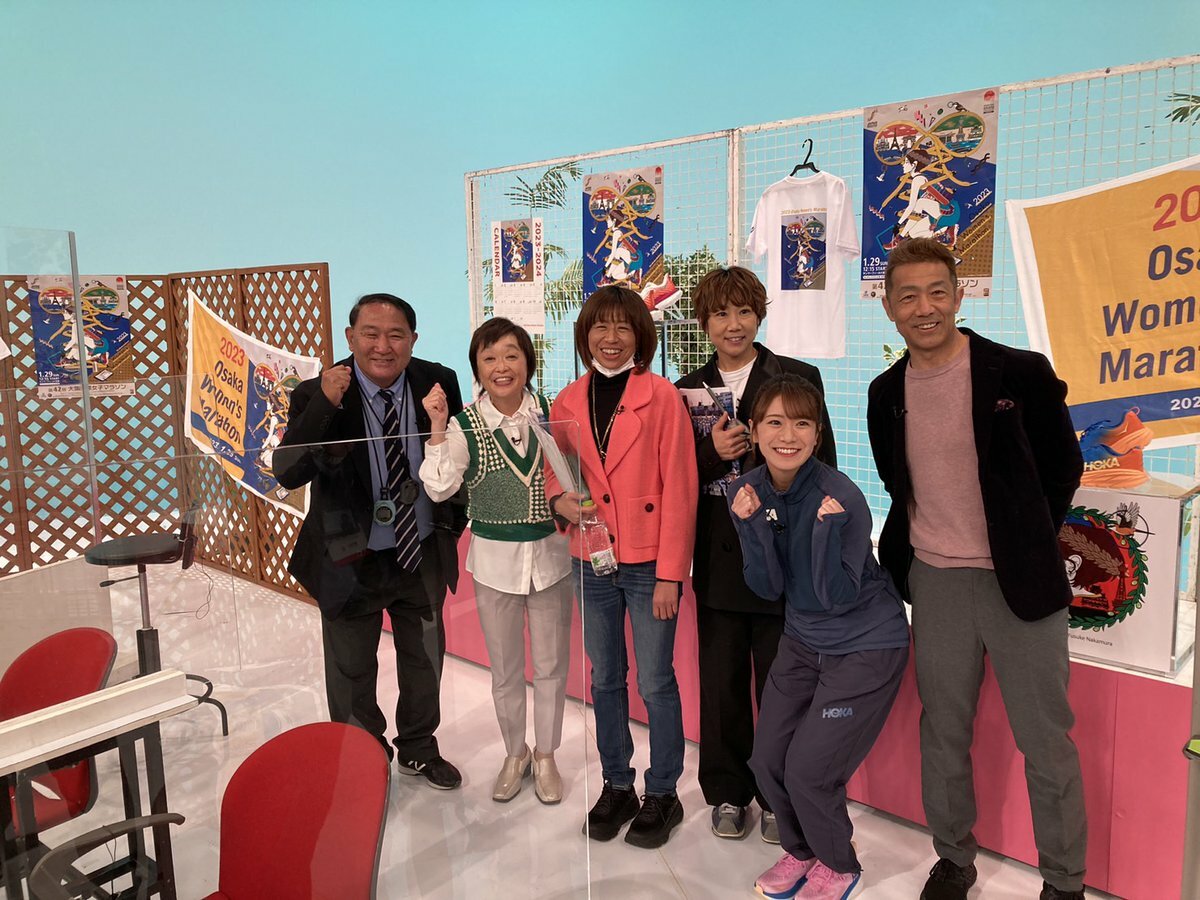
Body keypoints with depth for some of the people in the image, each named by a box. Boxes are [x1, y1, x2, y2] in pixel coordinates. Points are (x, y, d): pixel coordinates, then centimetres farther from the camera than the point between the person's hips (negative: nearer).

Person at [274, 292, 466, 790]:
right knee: (351, 673, 17)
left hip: (423, 555, 3)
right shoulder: (316, 394, -19)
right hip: (350, 559, -2)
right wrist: (324, 406, -41)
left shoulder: (438, 382, -12)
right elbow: (287, 474, -31)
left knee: (424, 660, 22)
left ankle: (419, 749, 48)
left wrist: (456, 521, 4)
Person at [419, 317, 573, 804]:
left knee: (550, 666, 13)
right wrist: (437, 429, -26)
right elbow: (439, 488, -19)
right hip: (494, 559, 0)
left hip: (550, 554, 1)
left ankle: (545, 755, 34)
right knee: (505, 670, 15)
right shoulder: (463, 425, -9)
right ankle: (514, 753, 37)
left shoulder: (550, 414, -6)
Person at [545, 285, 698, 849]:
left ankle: (662, 794, 25)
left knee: (655, 682, 5)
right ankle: (616, 786, 33)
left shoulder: (662, 397, -9)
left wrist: (670, 573, -12)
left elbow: (679, 489, -10)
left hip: (649, 564, -4)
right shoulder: (567, 403, 4)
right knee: (604, 679, 16)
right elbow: (556, 470, 15)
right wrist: (559, 499, -9)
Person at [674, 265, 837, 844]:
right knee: (721, 684, 10)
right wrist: (714, 453, -15)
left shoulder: (798, 379, 0)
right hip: (719, 559, 2)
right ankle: (728, 793, 29)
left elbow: (821, 466, -1)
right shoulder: (688, 391, 8)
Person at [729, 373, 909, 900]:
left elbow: (836, 596, -24)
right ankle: (800, 850, 38)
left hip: (866, 646, -6)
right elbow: (768, 587, -10)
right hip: (802, 641, 6)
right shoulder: (748, 490, -9)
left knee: (808, 770, -4)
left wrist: (827, 527, -37)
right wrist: (751, 525, -25)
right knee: (767, 762, 8)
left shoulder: (841, 497, -25)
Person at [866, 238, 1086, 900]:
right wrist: (909, 548, 8)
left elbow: (1062, 466, 2)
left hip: (1018, 580, -3)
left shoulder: (1020, 373, -9)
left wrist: (1027, 545, 3)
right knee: (943, 733, 14)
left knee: (1045, 740, 7)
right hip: (934, 581, 3)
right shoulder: (886, 394, 4)